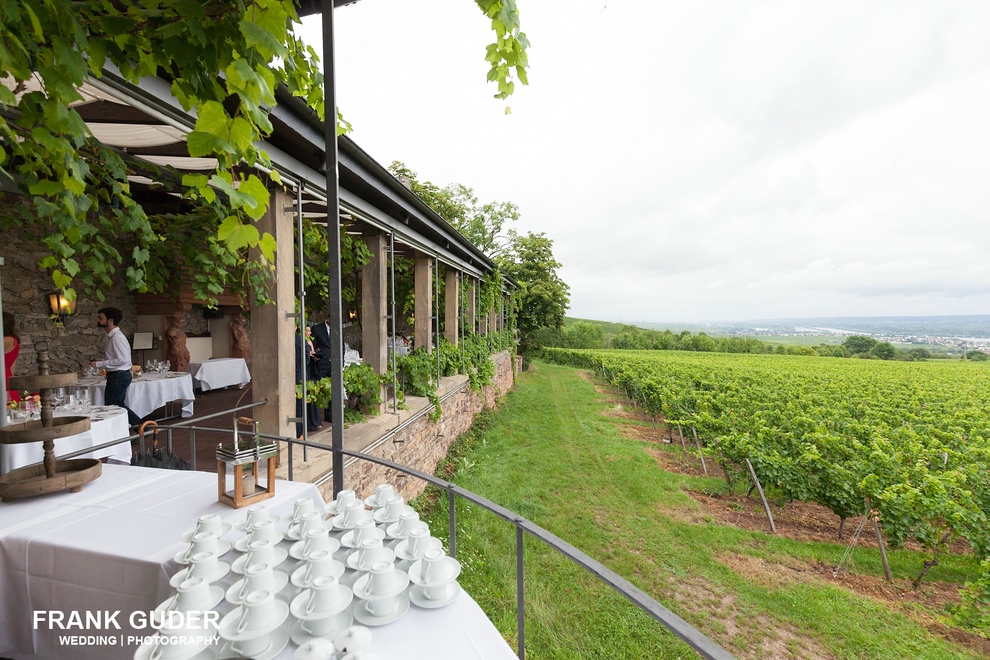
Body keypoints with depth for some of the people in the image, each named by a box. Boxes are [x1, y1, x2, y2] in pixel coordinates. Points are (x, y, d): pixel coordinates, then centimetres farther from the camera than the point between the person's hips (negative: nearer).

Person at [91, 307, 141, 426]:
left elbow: (122, 359, -24)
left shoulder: (117, 337, -18)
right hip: (116, 376, 10)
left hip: (119, 376, -10)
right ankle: (139, 424, 23)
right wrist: (101, 361, 6)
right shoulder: (111, 336, 12)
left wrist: (99, 364, -16)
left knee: (111, 407, -1)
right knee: (118, 405, 16)